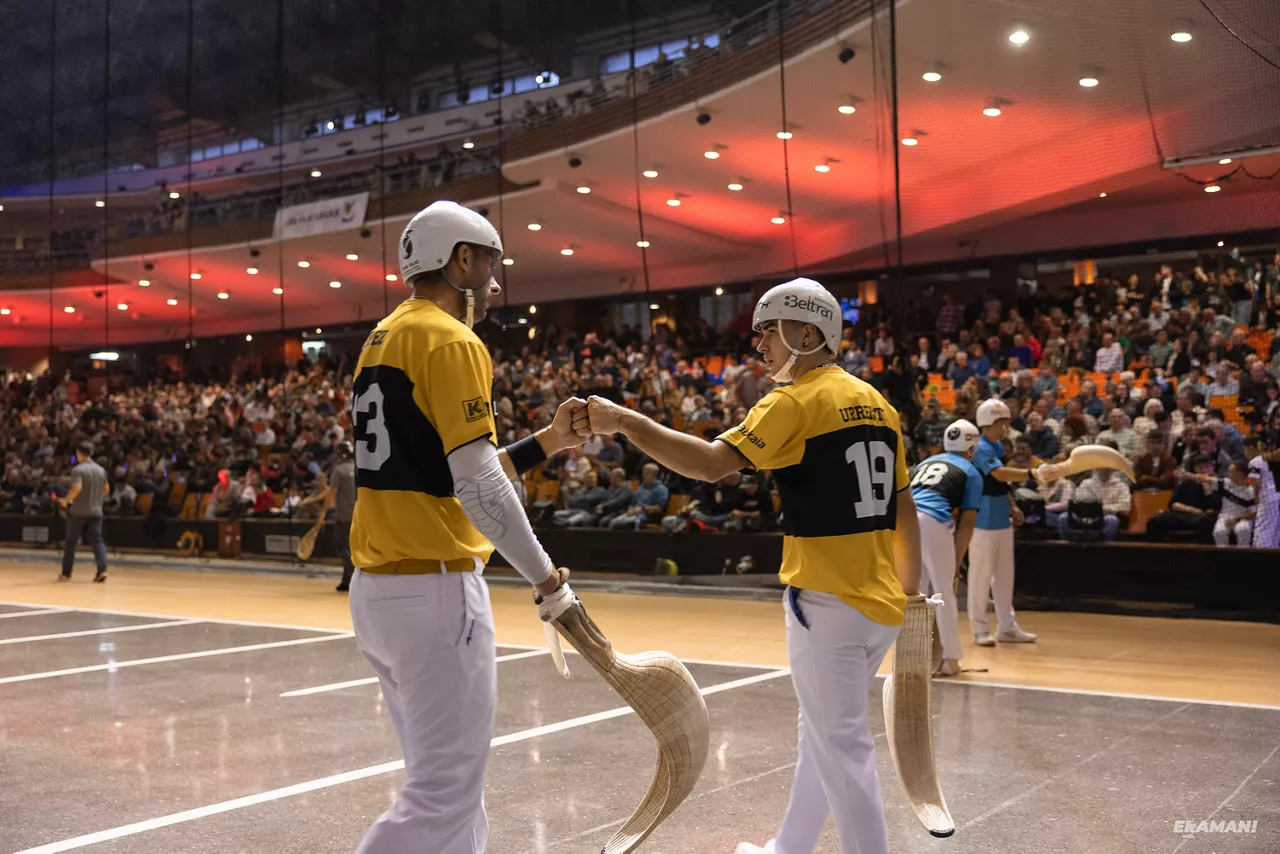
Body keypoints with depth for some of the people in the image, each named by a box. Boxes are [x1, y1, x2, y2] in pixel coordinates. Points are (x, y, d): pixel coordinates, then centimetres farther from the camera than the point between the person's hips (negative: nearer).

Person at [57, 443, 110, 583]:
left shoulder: (78, 469, -11)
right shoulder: (101, 470, 9)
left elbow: (76, 488, -22)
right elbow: (106, 489, 16)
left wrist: (66, 500, -8)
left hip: (78, 511, -4)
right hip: (96, 512, 4)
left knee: (71, 542, 9)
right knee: (97, 541, 0)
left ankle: (66, 573, 17)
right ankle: (102, 570, -17)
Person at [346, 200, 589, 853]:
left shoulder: (382, 339, 16)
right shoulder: (452, 342, -11)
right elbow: (480, 489, -17)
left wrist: (545, 443, 17)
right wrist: (544, 574, -5)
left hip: (375, 590, 10)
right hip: (434, 588, -9)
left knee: (444, 782, 17)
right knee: (445, 796, -3)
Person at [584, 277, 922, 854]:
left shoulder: (798, 400, -11)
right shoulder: (878, 404, 12)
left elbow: (710, 463, -22)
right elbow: (905, 510, 15)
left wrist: (623, 421, -16)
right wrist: (907, 591, 23)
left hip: (828, 602, -9)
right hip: (880, 604, 9)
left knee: (843, 748, 0)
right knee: (822, 735, 21)